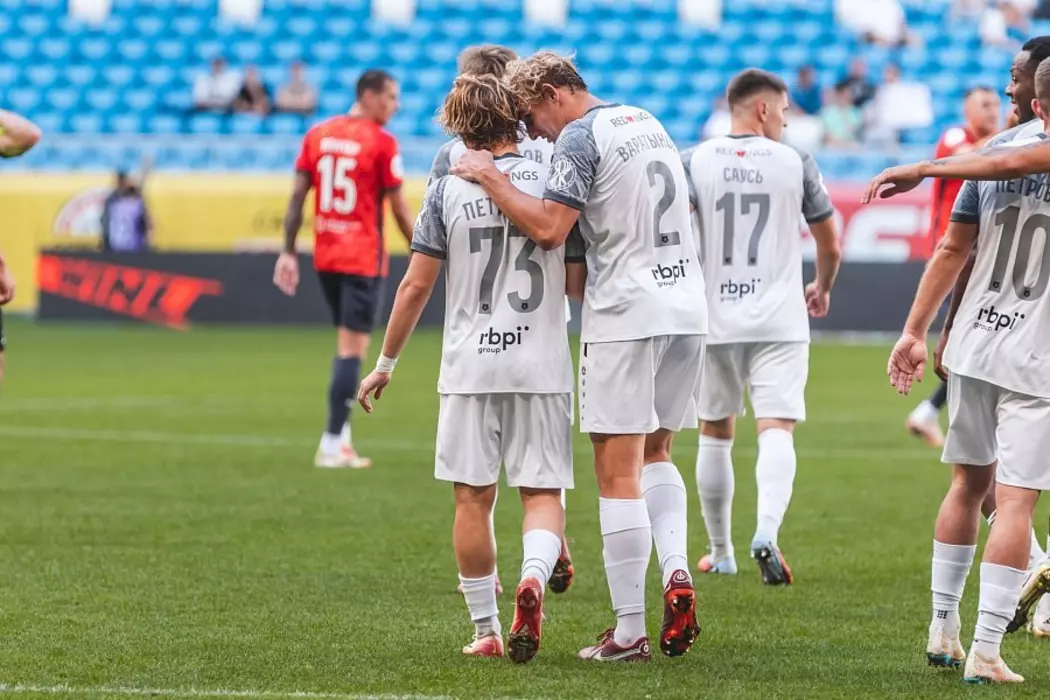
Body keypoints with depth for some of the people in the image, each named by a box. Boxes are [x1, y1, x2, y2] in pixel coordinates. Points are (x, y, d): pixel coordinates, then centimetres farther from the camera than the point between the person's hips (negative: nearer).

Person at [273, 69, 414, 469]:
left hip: (325, 256, 6)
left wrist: (288, 252, 7)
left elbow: (297, 196, 4)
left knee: (346, 344, 19)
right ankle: (332, 444, -8)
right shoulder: (382, 143, -10)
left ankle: (341, 436, 16)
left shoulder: (317, 135, 7)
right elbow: (399, 210, -8)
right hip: (363, 258, -6)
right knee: (353, 349, -4)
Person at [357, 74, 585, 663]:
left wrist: (386, 364, 9)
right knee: (543, 493, 5)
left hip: (470, 369, 0)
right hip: (543, 365, 0)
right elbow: (579, 283, 1)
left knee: (474, 499, 9)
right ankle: (534, 576, -25)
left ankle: (487, 630, 12)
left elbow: (416, 287, -1)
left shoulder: (448, 190, -1)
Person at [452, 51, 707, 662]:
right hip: (687, 310, 8)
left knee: (619, 475, -3)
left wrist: (490, 177, -8)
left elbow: (548, 228, -18)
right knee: (656, 455, 20)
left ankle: (630, 633, -3)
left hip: (625, 317, -8)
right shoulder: (649, 123, 16)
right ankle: (677, 571, -3)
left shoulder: (579, 137, -9)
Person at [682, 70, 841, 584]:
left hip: (714, 320, 2)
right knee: (776, 429, -9)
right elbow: (830, 245, 10)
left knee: (715, 433, 15)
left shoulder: (695, 162, 1)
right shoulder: (795, 163, 1)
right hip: (780, 320, -2)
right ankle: (767, 530, -33)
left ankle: (720, 552, 24)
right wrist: (822, 289, 30)